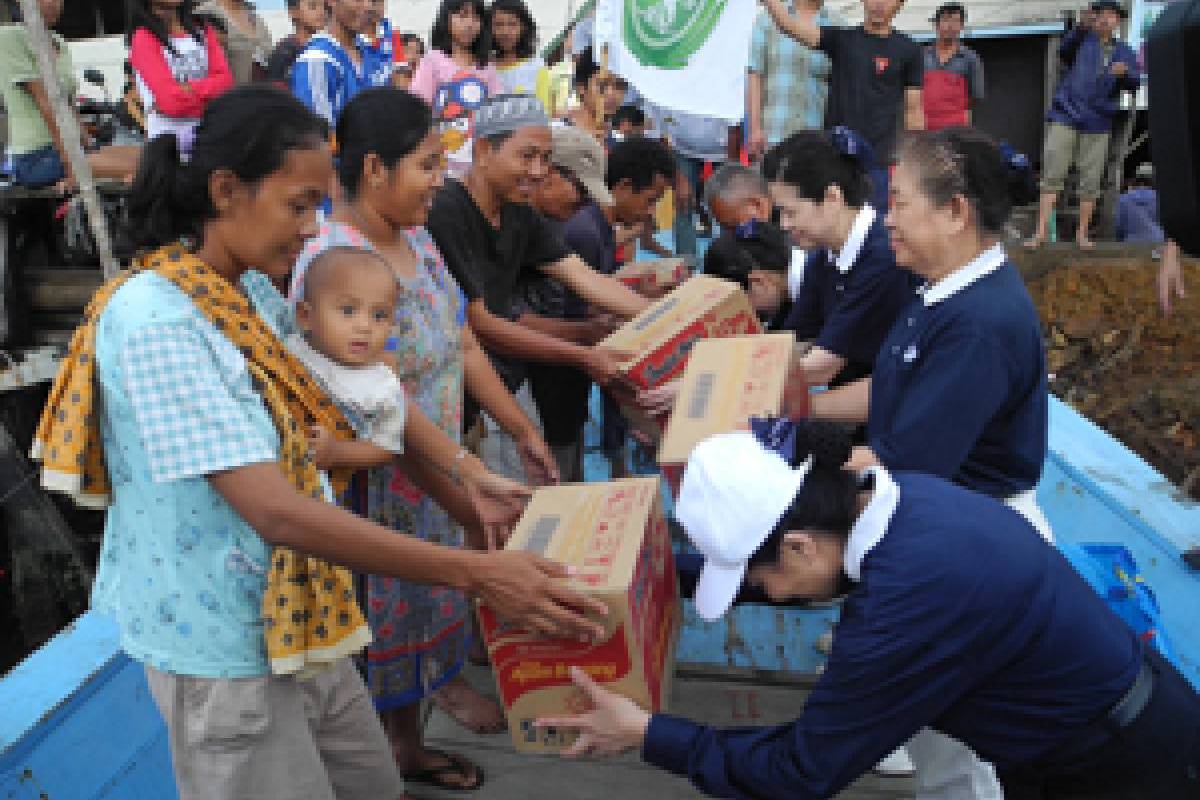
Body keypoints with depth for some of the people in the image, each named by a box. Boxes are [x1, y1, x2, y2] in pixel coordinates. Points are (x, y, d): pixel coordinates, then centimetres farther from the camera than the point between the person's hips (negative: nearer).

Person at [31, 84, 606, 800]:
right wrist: (476, 574, -32)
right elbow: (276, 511, -31)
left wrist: (467, 473, -5)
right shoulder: (157, 321, -24)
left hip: (298, 625, 8)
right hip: (226, 655, -8)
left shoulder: (253, 292, 3)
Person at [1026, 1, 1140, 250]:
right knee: (1052, 175, -9)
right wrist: (1082, 26, -34)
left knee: (1091, 182, 3)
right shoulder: (1083, 41, 7)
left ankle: (1082, 233, 11)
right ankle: (1041, 232, -11)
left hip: (1098, 125, 3)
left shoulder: (1125, 52, 14)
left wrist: (1124, 73, -22)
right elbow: (1064, 51, -16)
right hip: (1065, 117, -3)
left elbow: (1134, 83, 1)